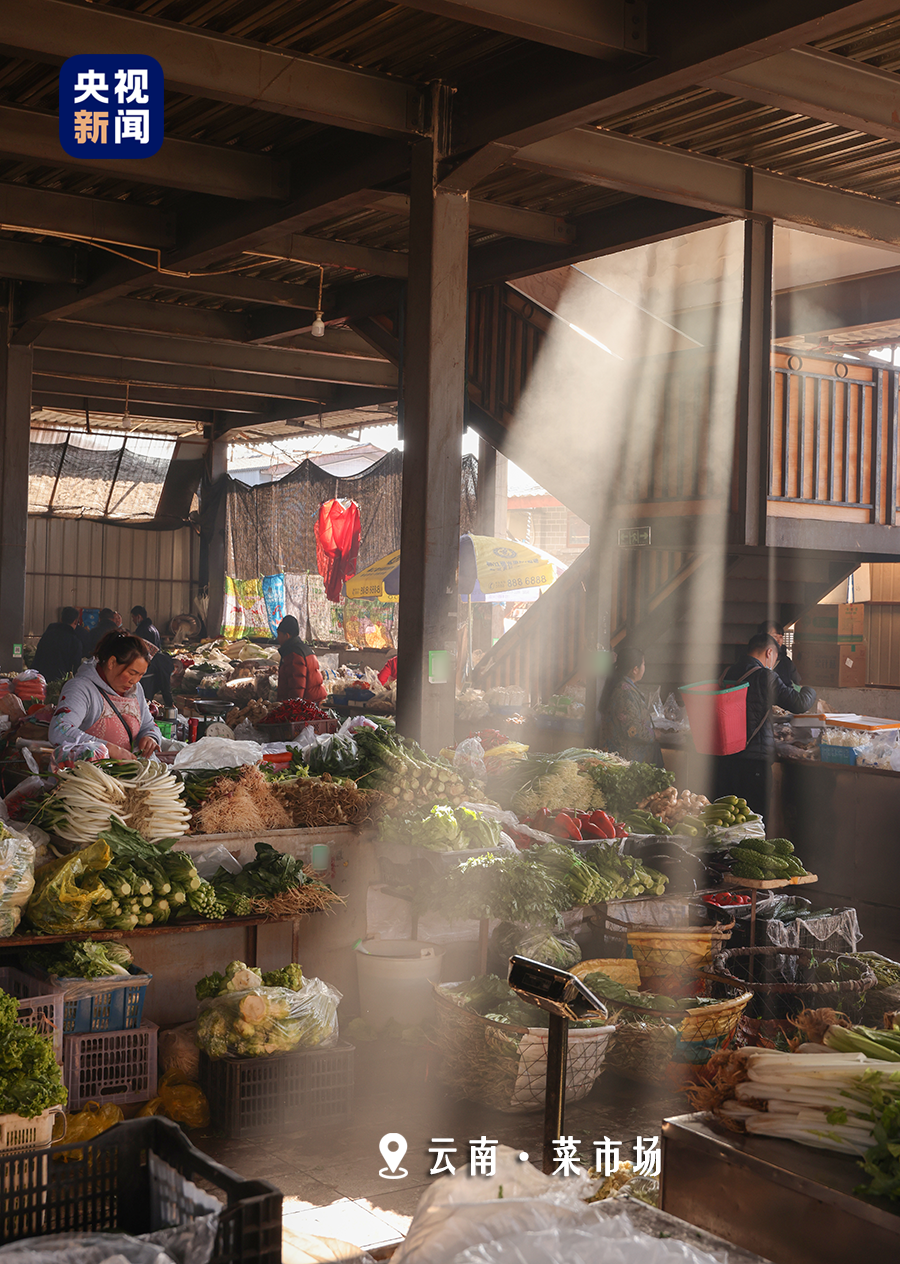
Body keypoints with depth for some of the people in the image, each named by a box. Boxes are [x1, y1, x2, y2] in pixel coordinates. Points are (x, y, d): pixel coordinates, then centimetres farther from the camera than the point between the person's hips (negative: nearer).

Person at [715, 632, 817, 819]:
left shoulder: (727, 673, 8)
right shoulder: (765, 676, -11)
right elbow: (800, 704, -8)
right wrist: (808, 690, 13)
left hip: (725, 756, 6)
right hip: (754, 759, -6)